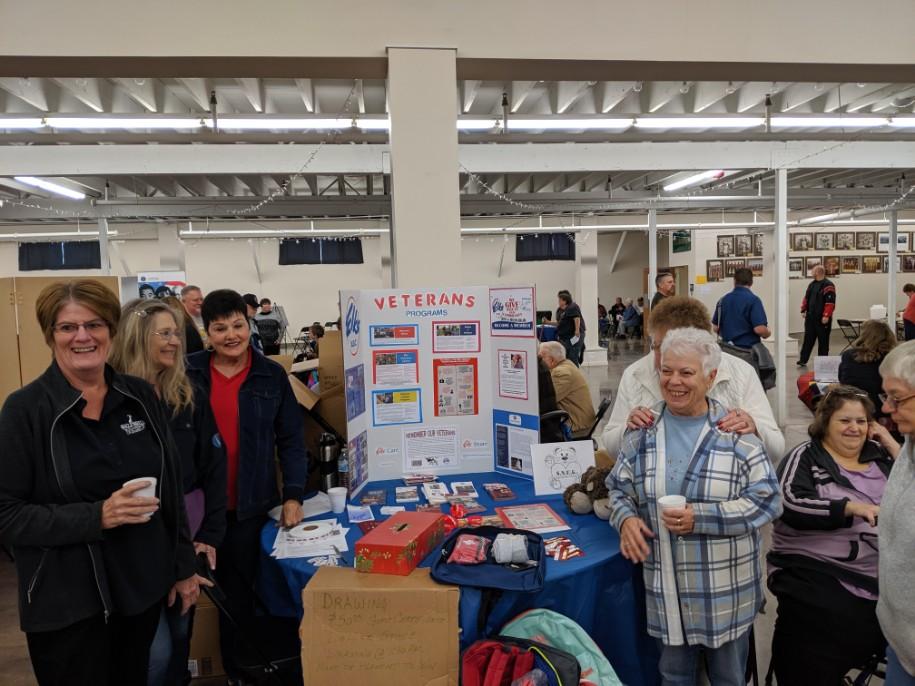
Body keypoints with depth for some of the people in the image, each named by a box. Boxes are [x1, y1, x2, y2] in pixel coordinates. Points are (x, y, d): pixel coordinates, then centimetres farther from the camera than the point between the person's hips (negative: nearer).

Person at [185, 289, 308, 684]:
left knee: (238, 592, 11)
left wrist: (293, 496, -7)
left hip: (247, 506, -1)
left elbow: (291, 440, 0)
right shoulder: (188, 373, -2)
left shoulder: (271, 376, -2)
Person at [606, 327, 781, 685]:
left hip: (725, 588, -2)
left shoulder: (736, 432, -10)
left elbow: (768, 500, -12)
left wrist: (700, 518, -21)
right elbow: (619, 487, 8)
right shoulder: (643, 430, 0)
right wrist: (626, 518, -13)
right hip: (665, 587, 2)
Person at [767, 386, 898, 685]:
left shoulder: (879, 456, 17)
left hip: (879, 578, 5)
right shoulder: (805, 457, 0)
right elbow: (790, 505, -14)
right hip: (815, 575, -5)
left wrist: (893, 445, 6)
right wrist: (850, 507, -22)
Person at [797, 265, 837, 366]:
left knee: (823, 341, 4)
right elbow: (806, 298, 19)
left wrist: (826, 316, -22)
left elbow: (830, 302, -19)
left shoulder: (828, 285, -13)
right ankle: (803, 360, 11)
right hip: (811, 317, 7)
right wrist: (803, 310, 13)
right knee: (808, 339, 8)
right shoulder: (812, 284, 12)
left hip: (822, 319, -7)